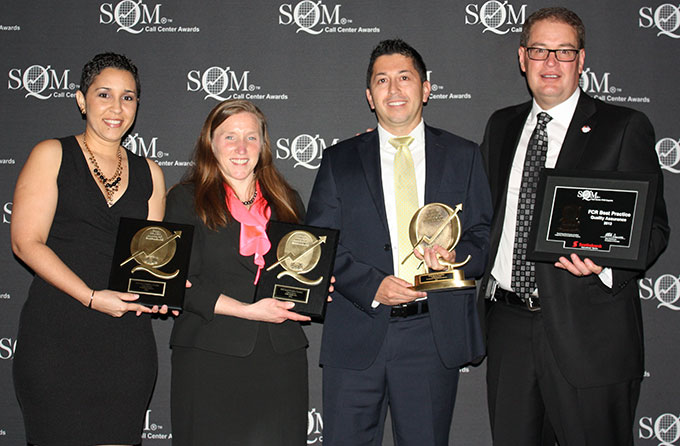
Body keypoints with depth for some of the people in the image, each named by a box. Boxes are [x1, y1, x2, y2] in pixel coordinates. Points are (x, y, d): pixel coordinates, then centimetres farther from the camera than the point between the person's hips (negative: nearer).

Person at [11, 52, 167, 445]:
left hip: (128, 342, 4)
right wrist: (92, 297, -15)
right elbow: (26, 242, -6)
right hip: (57, 335, -3)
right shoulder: (52, 155, 3)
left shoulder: (149, 173, 15)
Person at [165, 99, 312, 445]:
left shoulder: (287, 202, 16)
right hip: (210, 355, -3)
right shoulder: (186, 199, 4)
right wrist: (247, 310, -14)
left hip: (281, 355, 3)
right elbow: (182, 282, -5)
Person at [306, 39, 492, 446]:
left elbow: (485, 236, 8)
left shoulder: (463, 156, 9)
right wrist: (372, 286, -12)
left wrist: (457, 257, -14)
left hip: (434, 336, 0)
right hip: (356, 337, 0)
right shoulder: (340, 160, 8)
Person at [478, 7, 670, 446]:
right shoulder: (502, 126, 14)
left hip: (588, 332, -4)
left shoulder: (624, 127, -2)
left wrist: (606, 263, -23)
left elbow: (652, 224, -5)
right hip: (509, 323, 5)